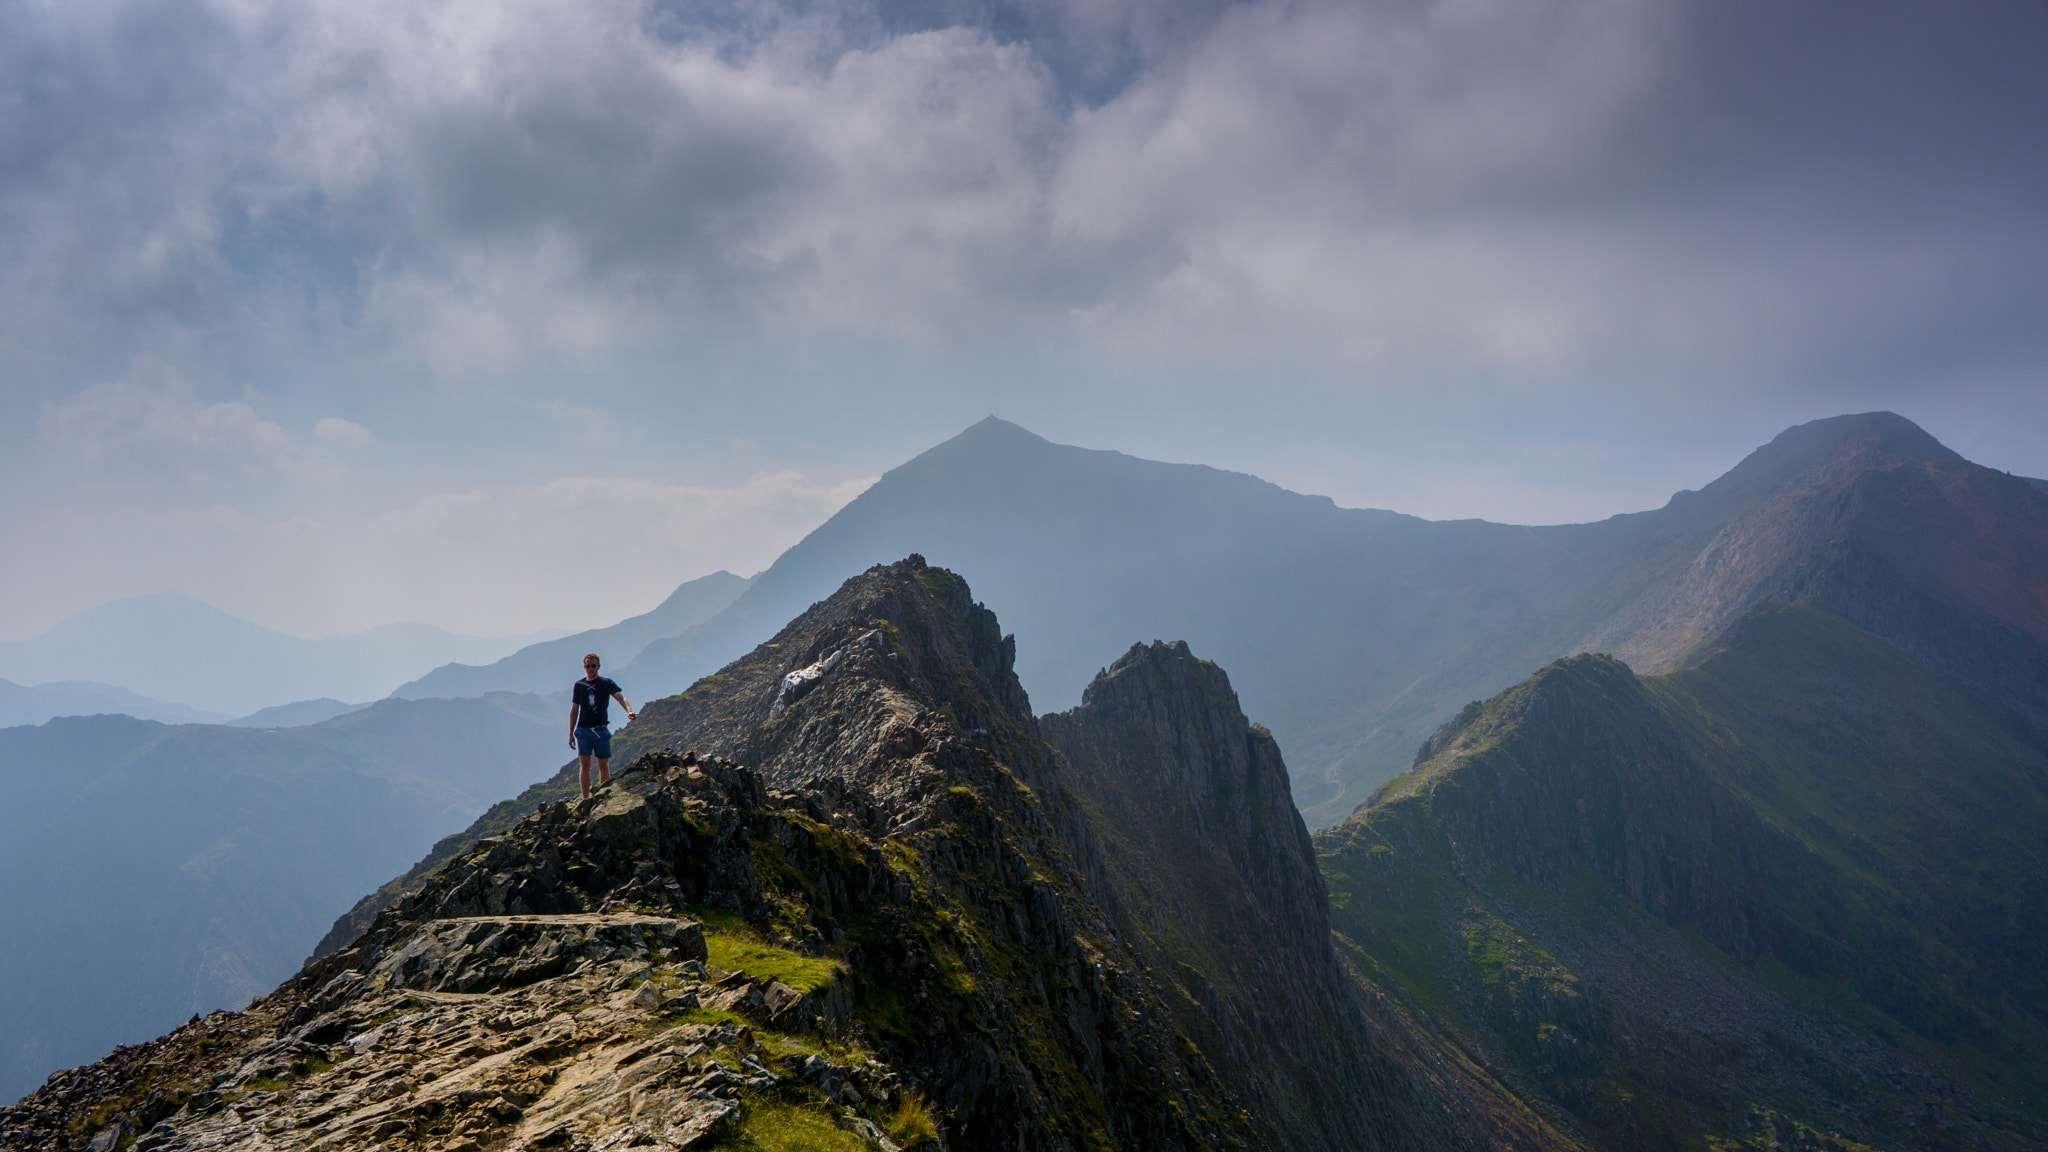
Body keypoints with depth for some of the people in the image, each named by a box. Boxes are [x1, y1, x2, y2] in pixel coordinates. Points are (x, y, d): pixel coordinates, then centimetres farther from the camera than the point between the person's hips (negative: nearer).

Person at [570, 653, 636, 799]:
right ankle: (585, 799, -5)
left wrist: (629, 711, -34)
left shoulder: (606, 683, 2)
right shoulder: (579, 685, 10)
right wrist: (570, 734, 10)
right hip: (583, 730, 1)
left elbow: (620, 697, -13)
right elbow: (574, 710, 14)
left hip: (601, 730, -1)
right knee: (585, 765, -7)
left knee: (604, 766, 3)